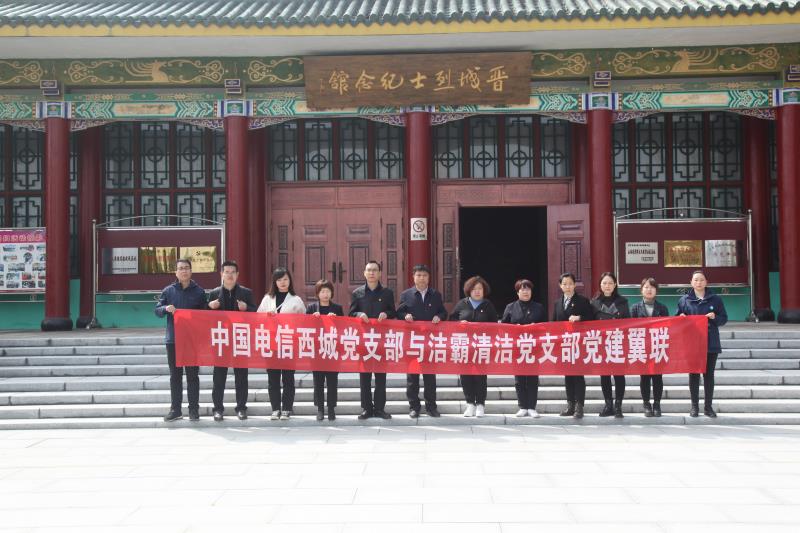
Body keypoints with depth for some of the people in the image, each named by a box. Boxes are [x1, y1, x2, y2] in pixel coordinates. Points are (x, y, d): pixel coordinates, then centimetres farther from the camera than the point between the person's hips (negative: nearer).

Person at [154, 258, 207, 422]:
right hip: (173, 339, 1)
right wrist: (166, 308, -16)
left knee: (193, 375, 3)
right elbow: (157, 310, 7)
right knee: (175, 375, 7)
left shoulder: (199, 291, 3)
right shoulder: (168, 290, 6)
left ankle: (194, 409, 8)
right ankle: (175, 409, 13)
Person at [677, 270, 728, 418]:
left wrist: (715, 317, -13)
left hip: (711, 343, 0)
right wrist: (682, 318, -12)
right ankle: (695, 407, 11)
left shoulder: (715, 299, 6)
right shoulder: (684, 300, 5)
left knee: (709, 375, 5)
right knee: (694, 375, 3)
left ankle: (708, 406, 13)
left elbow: (724, 319, 7)